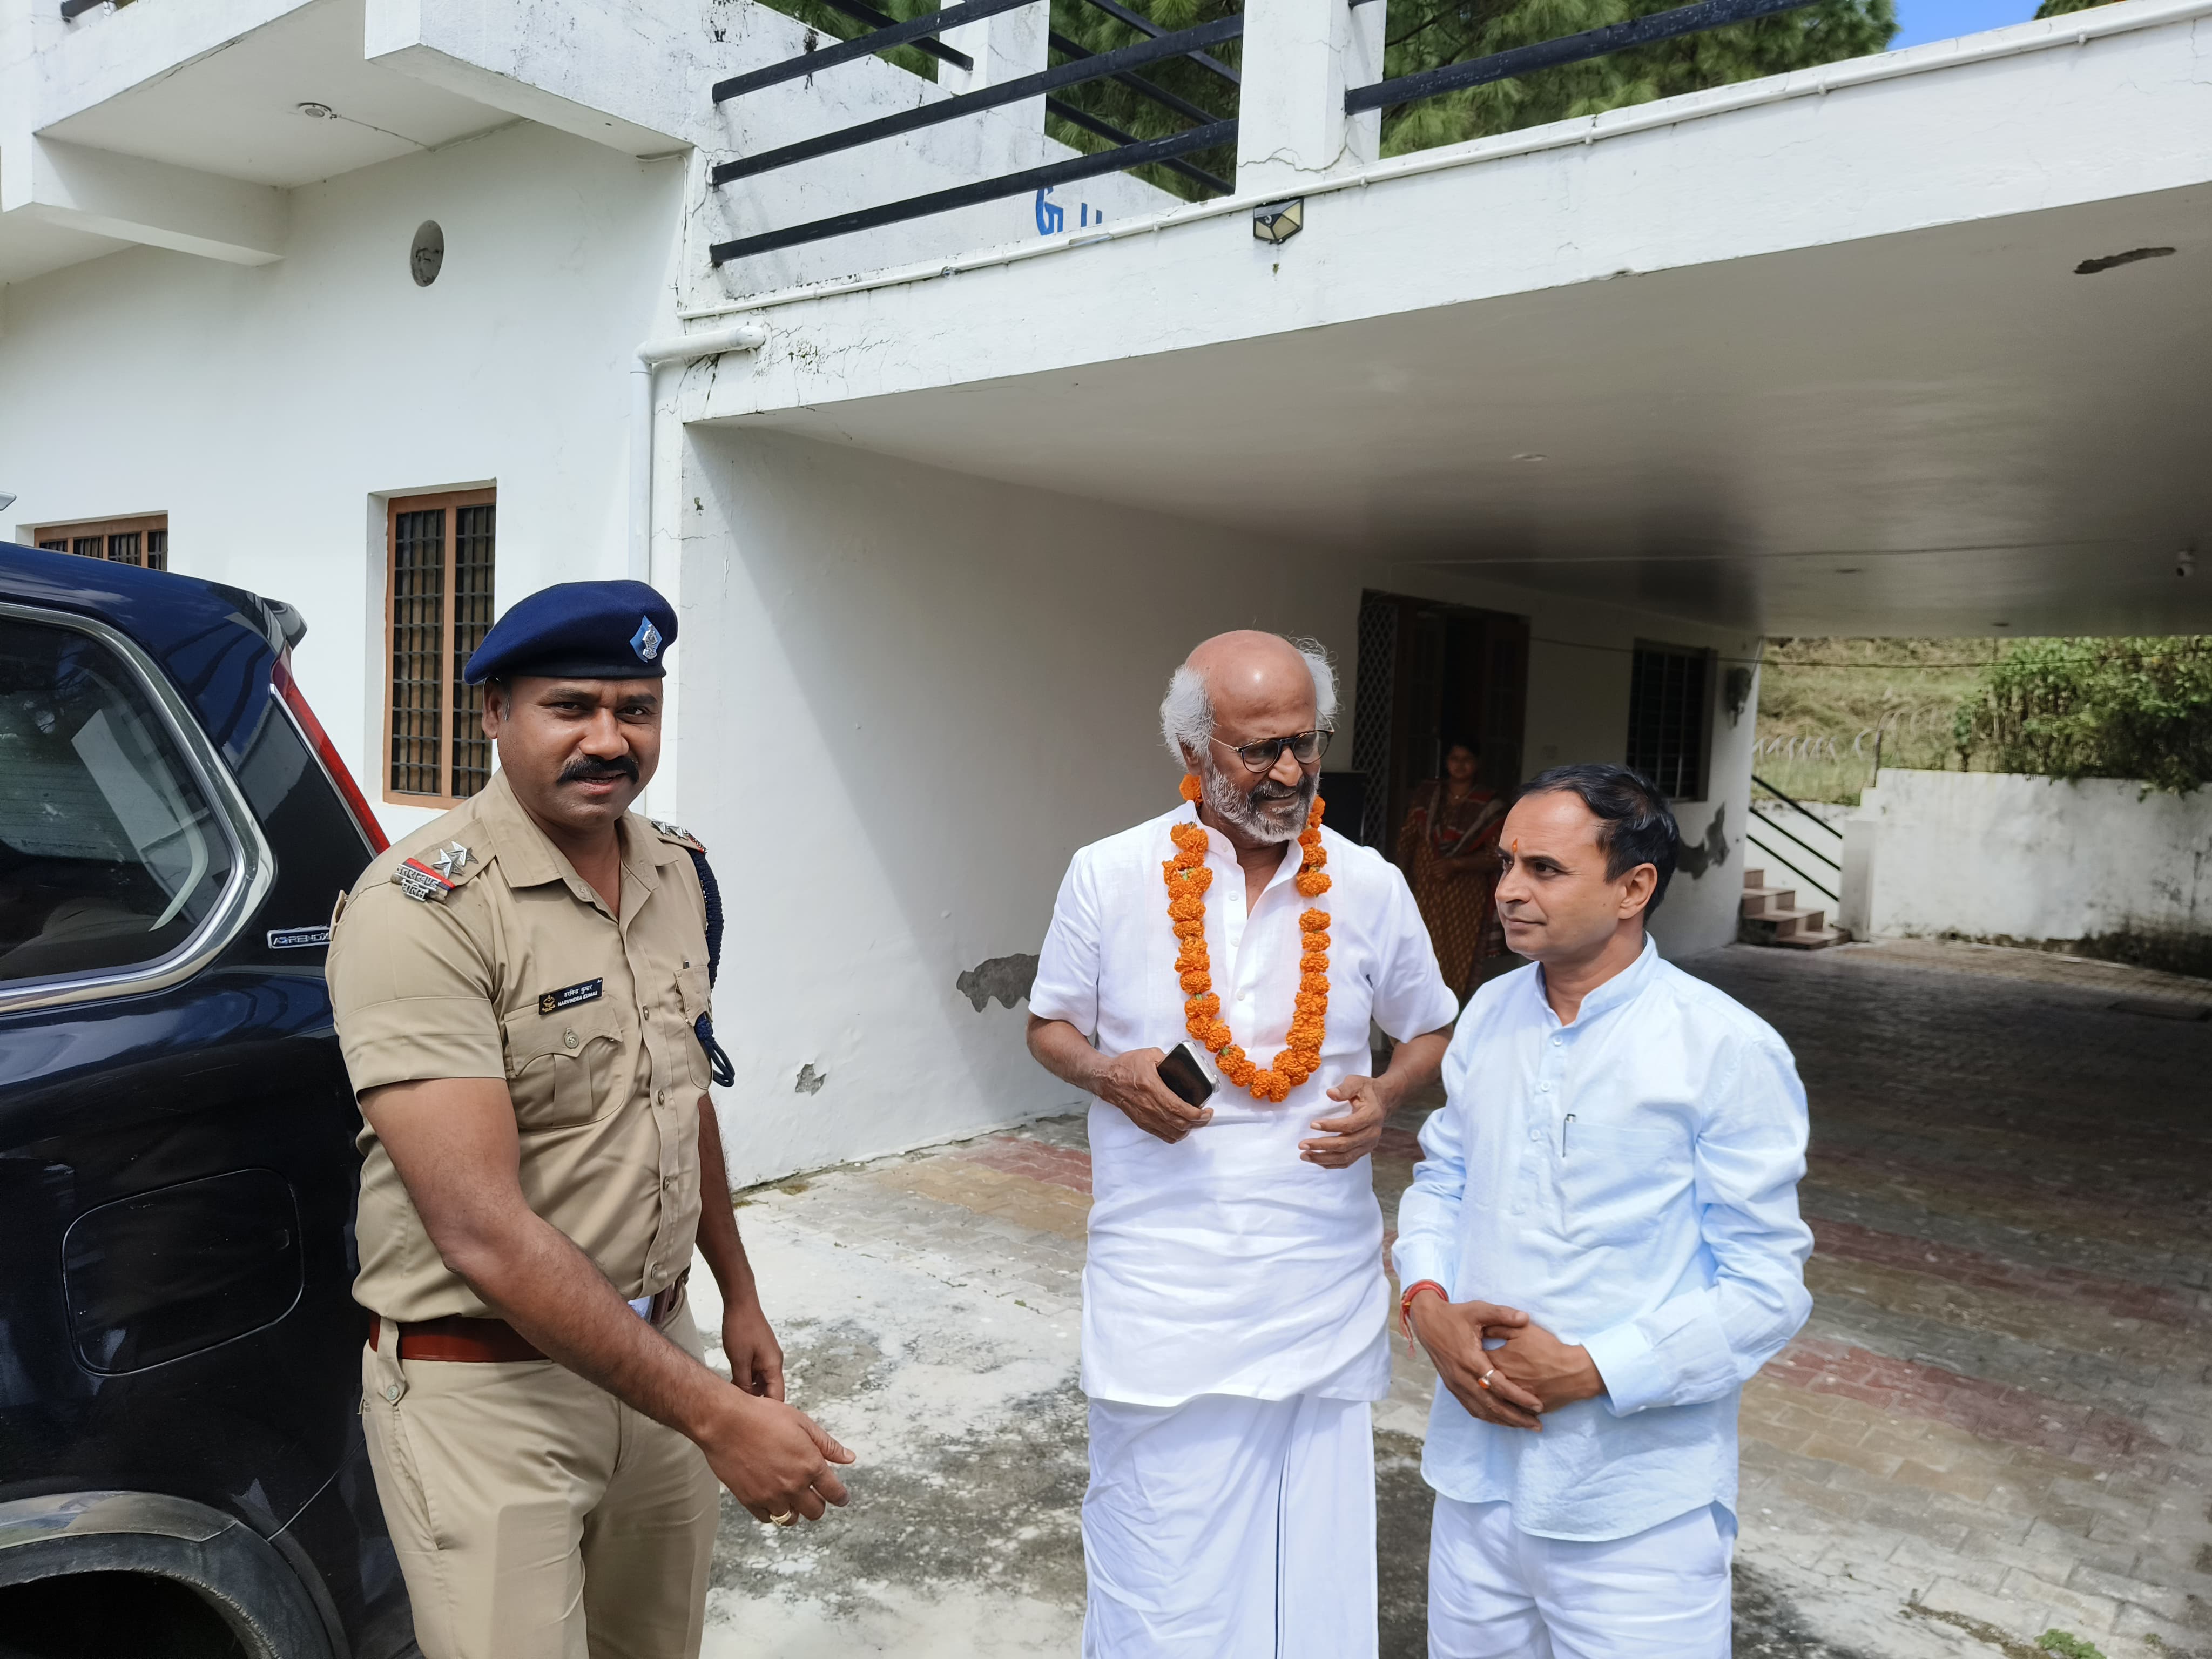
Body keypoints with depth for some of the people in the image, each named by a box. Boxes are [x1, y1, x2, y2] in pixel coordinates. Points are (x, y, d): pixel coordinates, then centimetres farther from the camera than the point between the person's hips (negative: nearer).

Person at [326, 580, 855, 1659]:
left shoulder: (675, 872, 2)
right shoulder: (423, 908, -22)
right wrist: (713, 1416, -26)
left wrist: (738, 1295, 19)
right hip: (485, 1381, -6)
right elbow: (482, 1232, -27)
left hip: (654, 1340, 7)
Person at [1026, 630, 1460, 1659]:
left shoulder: (1369, 887, 0)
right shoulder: (1110, 876, -4)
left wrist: (1385, 1097, -7)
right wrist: (1111, 1075, -12)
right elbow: (1049, 1026, 9)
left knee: (1312, 1572, 11)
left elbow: (1430, 1033, 14)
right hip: (1161, 1292, -1)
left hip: (1322, 1292, 2)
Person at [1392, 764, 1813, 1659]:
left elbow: (1765, 1288, -13)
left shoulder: (1727, 1049, -14)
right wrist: (1429, 1304, -6)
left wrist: (1592, 1371, -19)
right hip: (1477, 1470, 5)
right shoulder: (1491, 1013, 3)